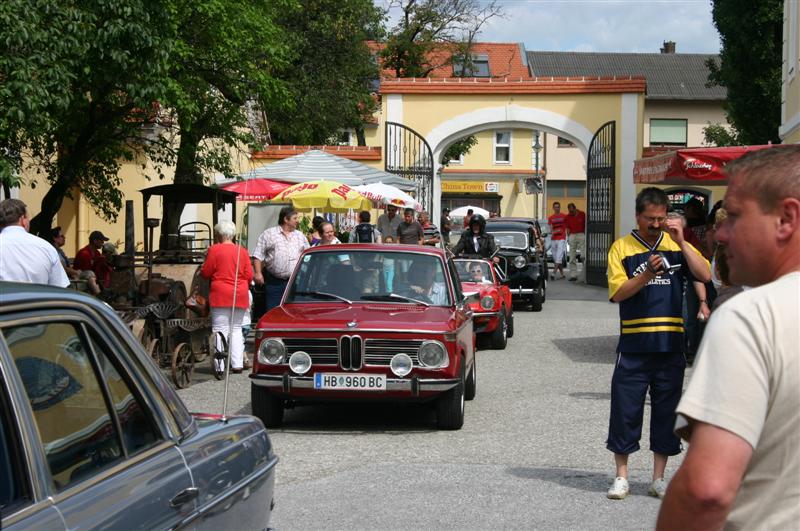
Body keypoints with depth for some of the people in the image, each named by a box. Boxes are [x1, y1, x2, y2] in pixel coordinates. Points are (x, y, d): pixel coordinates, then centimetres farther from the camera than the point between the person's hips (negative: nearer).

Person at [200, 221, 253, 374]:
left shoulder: (214, 250, -6)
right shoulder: (242, 251, 6)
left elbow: (205, 273, -3)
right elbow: (249, 275, 6)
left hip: (220, 294, -4)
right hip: (240, 296, 4)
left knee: (221, 330, -2)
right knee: (236, 329, 13)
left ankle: (220, 366, -6)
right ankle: (237, 364, 8)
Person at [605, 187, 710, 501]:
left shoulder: (676, 245, 7)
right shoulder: (622, 248, 1)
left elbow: (704, 276, -6)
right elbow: (617, 293, -8)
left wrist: (680, 242, -13)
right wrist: (646, 275, -23)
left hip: (671, 344, 2)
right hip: (634, 345, -2)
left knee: (666, 410, 7)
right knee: (625, 408, 2)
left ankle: (659, 478, 17)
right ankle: (621, 477, 13)